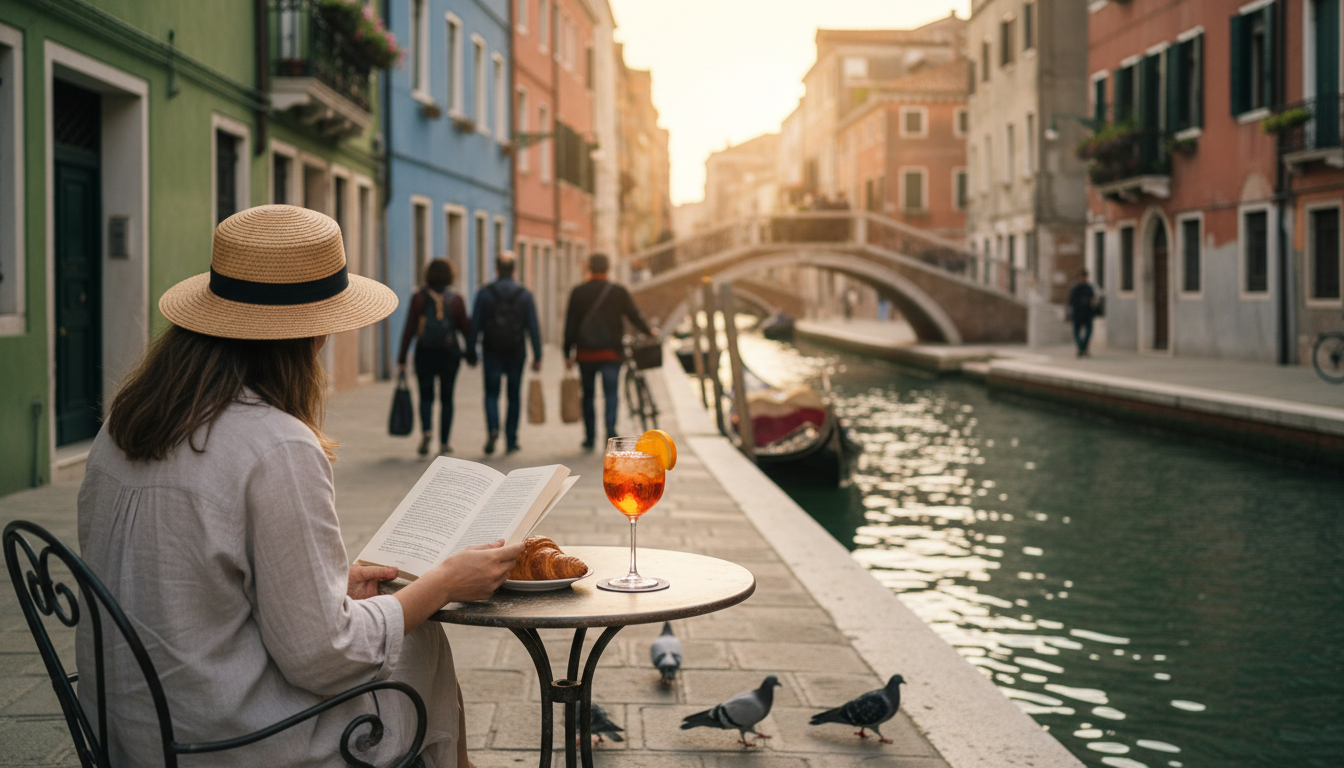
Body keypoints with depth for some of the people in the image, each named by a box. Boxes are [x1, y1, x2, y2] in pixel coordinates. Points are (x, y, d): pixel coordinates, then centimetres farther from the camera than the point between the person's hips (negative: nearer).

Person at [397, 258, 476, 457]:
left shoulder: (419, 297, -3)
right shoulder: (456, 299, -1)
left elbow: (409, 329, -5)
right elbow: (466, 329, 1)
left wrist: (401, 359, -2)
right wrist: (471, 356, 13)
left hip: (424, 353, 0)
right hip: (449, 353, 0)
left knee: (426, 396, 11)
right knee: (446, 398, 8)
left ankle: (426, 430, -14)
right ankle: (444, 443, 8)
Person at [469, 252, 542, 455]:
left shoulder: (484, 293, -3)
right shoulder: (525, 294, -1)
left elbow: (475, 325, -4)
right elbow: (533, 328, -2)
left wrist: (470, 351, 3)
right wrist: (537, 356, 1)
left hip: (492, 352, -1)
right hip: (516, 353, 1)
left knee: (491, 393, 7)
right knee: (514, 396, 10)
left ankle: (493, 428, -18)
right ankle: (511, 440, 11)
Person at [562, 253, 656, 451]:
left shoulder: (578, 292, 1)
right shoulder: (619, 292, -1)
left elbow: (570, 325, 1)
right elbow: (635, 317, 7)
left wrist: (568, 353, 6)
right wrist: (649, 332, 26)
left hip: (585, 353, 1)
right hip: (611, 353, -1)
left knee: (588, 395, 12)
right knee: (610, 394, -4)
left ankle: (590, 438, 16)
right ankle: (610, 430, -23)